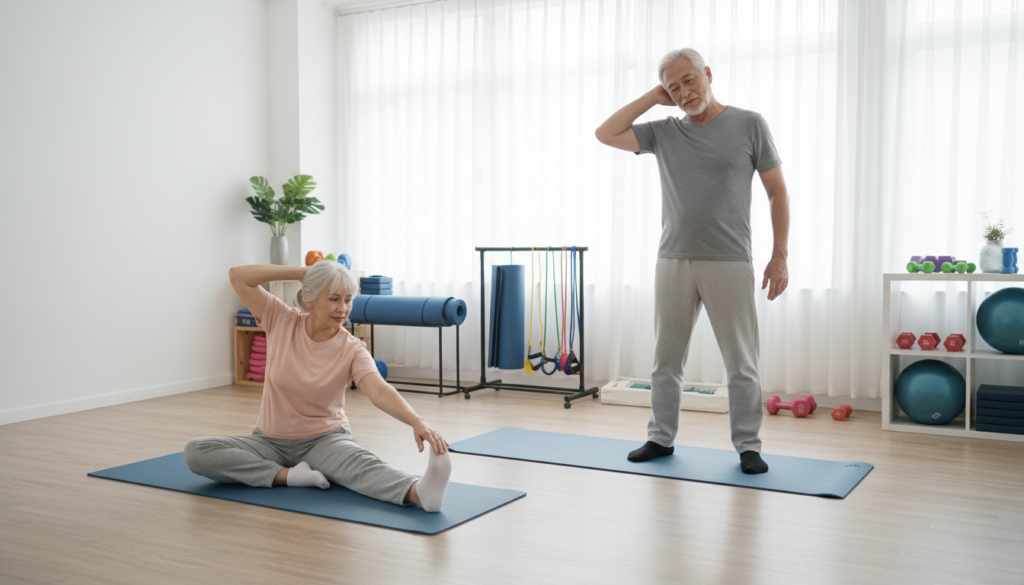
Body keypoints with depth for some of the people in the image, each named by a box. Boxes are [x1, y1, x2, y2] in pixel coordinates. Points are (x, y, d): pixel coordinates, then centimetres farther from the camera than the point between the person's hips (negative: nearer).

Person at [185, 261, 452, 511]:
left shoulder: (352, 350, -14)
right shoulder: (282, 321, -7)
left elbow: (380, 391, -32)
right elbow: (238, 276, -10)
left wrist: (417, 422, -52)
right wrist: (299, 272, -14)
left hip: (324, 440, -3)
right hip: (270, 440, 3)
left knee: (360, 463, -38)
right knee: (196, 451, -21)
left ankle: (419, 492, -65)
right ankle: (289, 475, -27)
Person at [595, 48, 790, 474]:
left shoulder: (749, 125, 0)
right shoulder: (663, 132, 9)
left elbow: (777, 192, 2)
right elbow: (606, 134, 2)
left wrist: (780, 256, -5)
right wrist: (653, 98, 3)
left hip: (729, 263, -3)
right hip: (673, 262, 3)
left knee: (741, 363, 2)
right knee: (666, 360, 10)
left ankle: (748, 446, 15)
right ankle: (661, 438, 24)